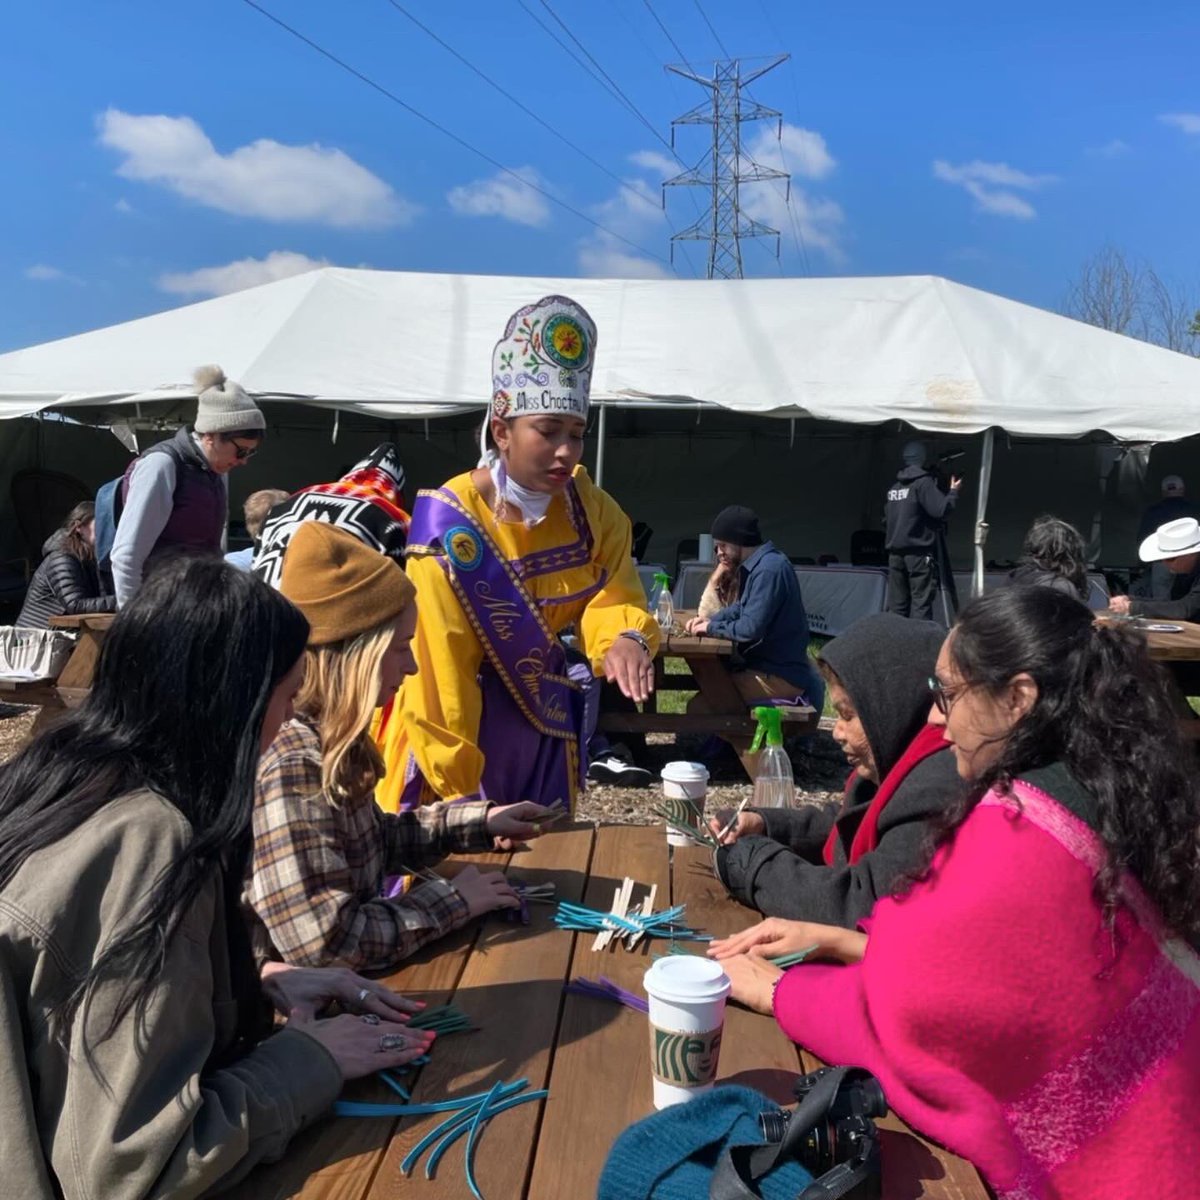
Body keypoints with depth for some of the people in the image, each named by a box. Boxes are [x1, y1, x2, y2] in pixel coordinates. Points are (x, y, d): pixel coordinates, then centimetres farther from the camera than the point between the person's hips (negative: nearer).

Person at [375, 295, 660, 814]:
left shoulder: (593, 512, -6)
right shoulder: (451, 528, -23)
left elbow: (614, 596, -15)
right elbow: (440, 667, -22)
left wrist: (627, 638, -41)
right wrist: (460, 796, -21)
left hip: (541, 726, 5)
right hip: (457, 723, -5)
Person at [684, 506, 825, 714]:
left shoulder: (769, 570, -22)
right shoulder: (759, 564, 11)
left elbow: (750, 629, -26)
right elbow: (741, 608, 22)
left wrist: (711, 628, -11)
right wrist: (710, 619, 6)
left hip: (779, 677, -11)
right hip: (771, 666, 11)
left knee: (699, 706, -18)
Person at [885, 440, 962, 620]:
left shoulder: (894, 486, 13)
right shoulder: (923, 482, -9)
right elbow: (941, 509, -15)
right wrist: (953, 492, 0)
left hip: (895, 553, 6)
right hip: (919, 553, -6)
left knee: (896, 604, 8)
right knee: (921, 601, -5)